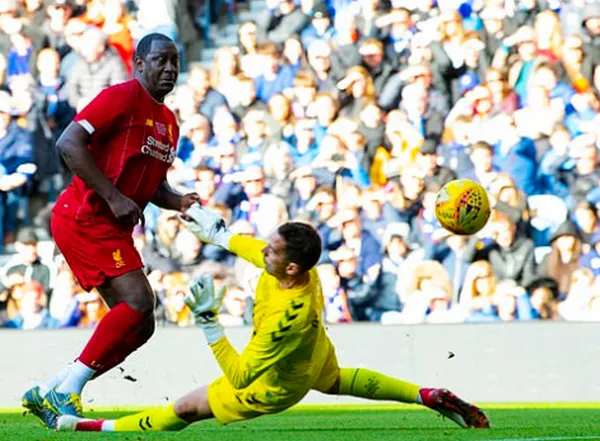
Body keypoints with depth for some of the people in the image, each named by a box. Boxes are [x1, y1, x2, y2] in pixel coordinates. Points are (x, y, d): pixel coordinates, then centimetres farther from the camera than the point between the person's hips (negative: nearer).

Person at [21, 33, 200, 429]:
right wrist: (113, 197, -21)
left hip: (113, 229, 9)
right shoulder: (123, 97, -10)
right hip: (85, 218, -9)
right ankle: (66, 393, -15)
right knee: (139, 301, -20)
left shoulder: (169, 122, 17)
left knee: (140, 326, 5)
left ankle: (47, 394, 9)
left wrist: (179, 202, 5)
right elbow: (69, 143, -19)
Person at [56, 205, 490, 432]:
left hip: (275, 385, -8)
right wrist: (218, 232, 8)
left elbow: (240, 377, -43)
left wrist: (208, 323, -46)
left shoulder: (286, 315, -49)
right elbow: (253, 248, -2)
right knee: (336, 381, 39)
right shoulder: (298, 265, -27)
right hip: (316, 357, 8)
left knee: (185, 409, 0)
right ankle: (430, 397, 38)